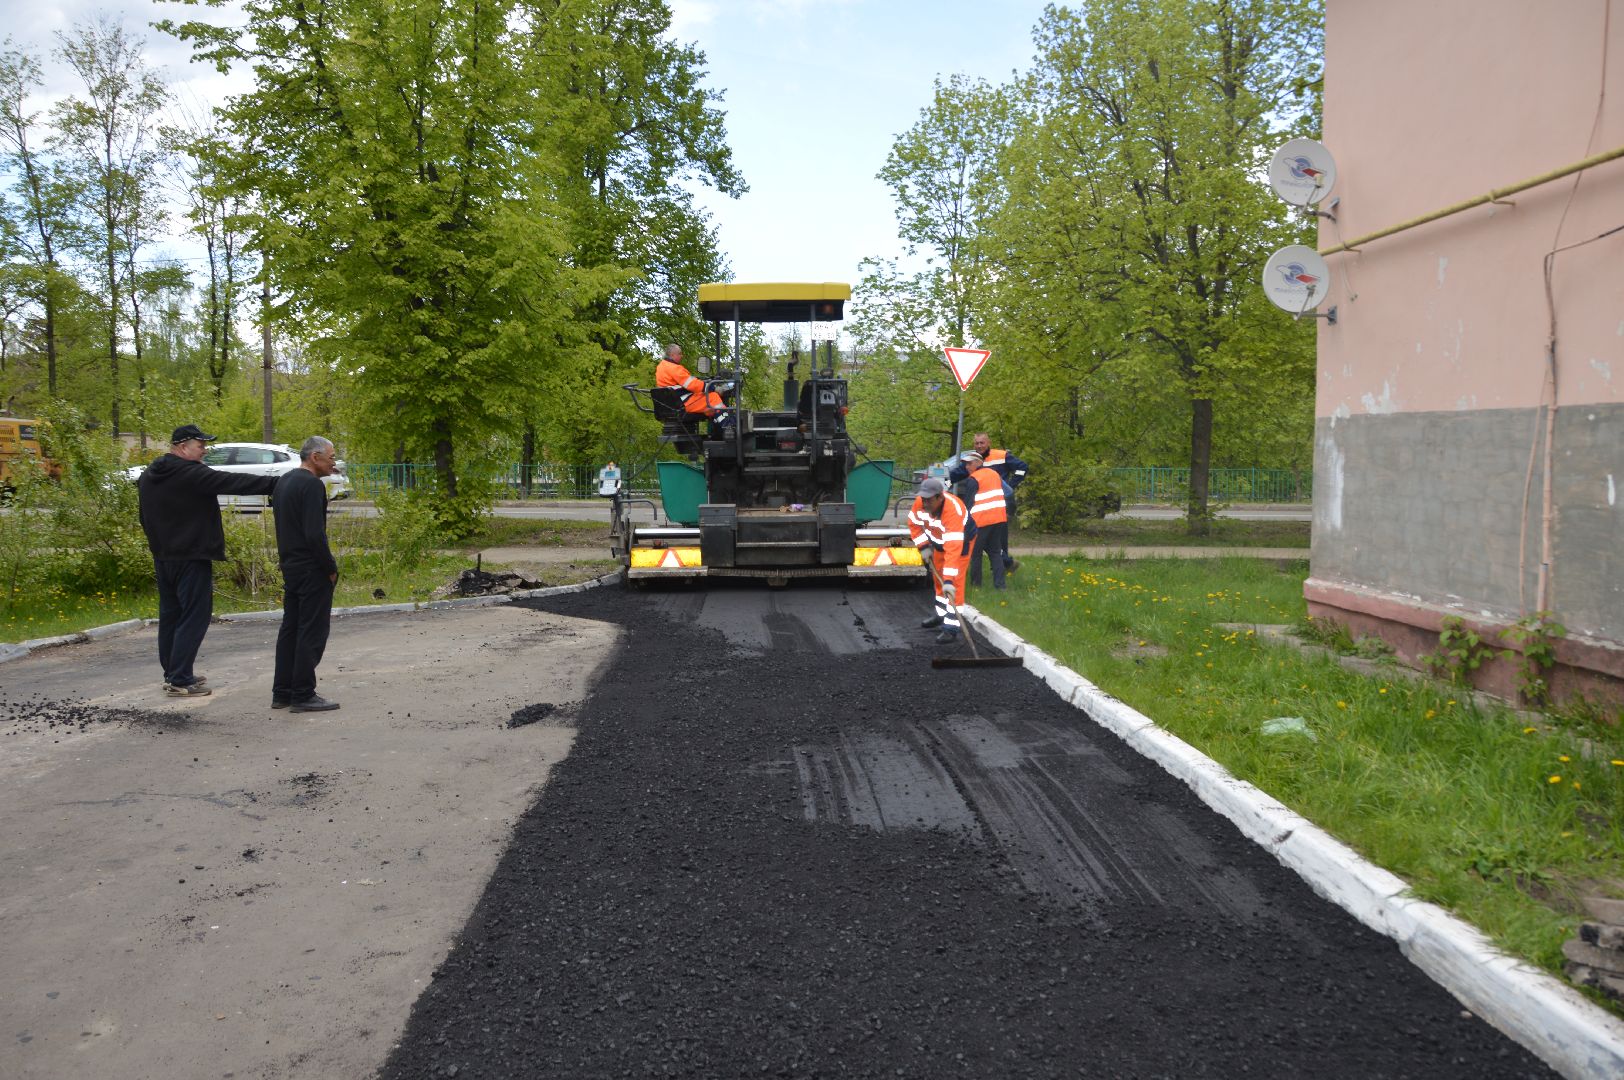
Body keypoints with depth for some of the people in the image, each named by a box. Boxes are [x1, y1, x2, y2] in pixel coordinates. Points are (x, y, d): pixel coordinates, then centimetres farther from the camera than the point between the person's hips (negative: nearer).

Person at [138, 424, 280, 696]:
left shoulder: (148, 476, 11)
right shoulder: (192, 474, -17)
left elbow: (145, 519, 19)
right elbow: (234, 483, -20)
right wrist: (276, 483, -17)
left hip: (162, 558, 9)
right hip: (192, 558, -9)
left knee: (170, 615, 15)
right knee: (194, 616, -4)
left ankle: (173, 673, 23)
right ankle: (179, 680, -4)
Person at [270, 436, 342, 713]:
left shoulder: (285, 480, 14)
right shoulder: (312, 485, -16)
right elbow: (315, 533, -21)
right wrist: (331, 567, -14)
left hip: (290, 566, 10)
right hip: (312, 569, -10)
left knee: (290, 629, 14)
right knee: (312, 632, -4)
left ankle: (282, 692, 19)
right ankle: (303, 695, -1)